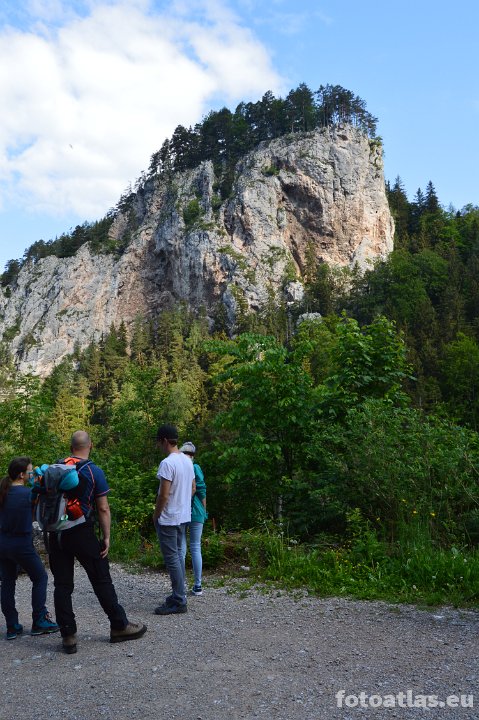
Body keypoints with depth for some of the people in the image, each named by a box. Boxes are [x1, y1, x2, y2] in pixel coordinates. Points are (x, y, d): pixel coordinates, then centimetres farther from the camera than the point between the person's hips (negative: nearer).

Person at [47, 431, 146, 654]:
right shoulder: (95, 472, -7)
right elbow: (103, 508, -8)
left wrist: (48, 531, 17)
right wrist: (106, 537, -2)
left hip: (56, 534, 4)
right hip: (82, 533, -4)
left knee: (62, 585, 10)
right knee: (101, 581, 7)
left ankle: (68, 635, 13)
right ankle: (119, 626, 17)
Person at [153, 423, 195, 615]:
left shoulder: (167, 463, -21)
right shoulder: (187, 461, 6)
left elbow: (163, 495, -21)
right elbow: (193, 488, 14)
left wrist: (156, 515, -8)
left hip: (168, 519, -9)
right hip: (183, 516, 9)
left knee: (172, 559, -1)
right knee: (178, 555, 18)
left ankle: (179, 602, 6)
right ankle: (179, 595, 27)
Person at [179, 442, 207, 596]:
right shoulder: (195, 468, -3)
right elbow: (201, 491, -5)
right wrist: (204, 511, 6)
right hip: (195, 511, -1)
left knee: (181, 549, 5)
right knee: (196, 548, 8)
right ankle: (197, 586, 12)